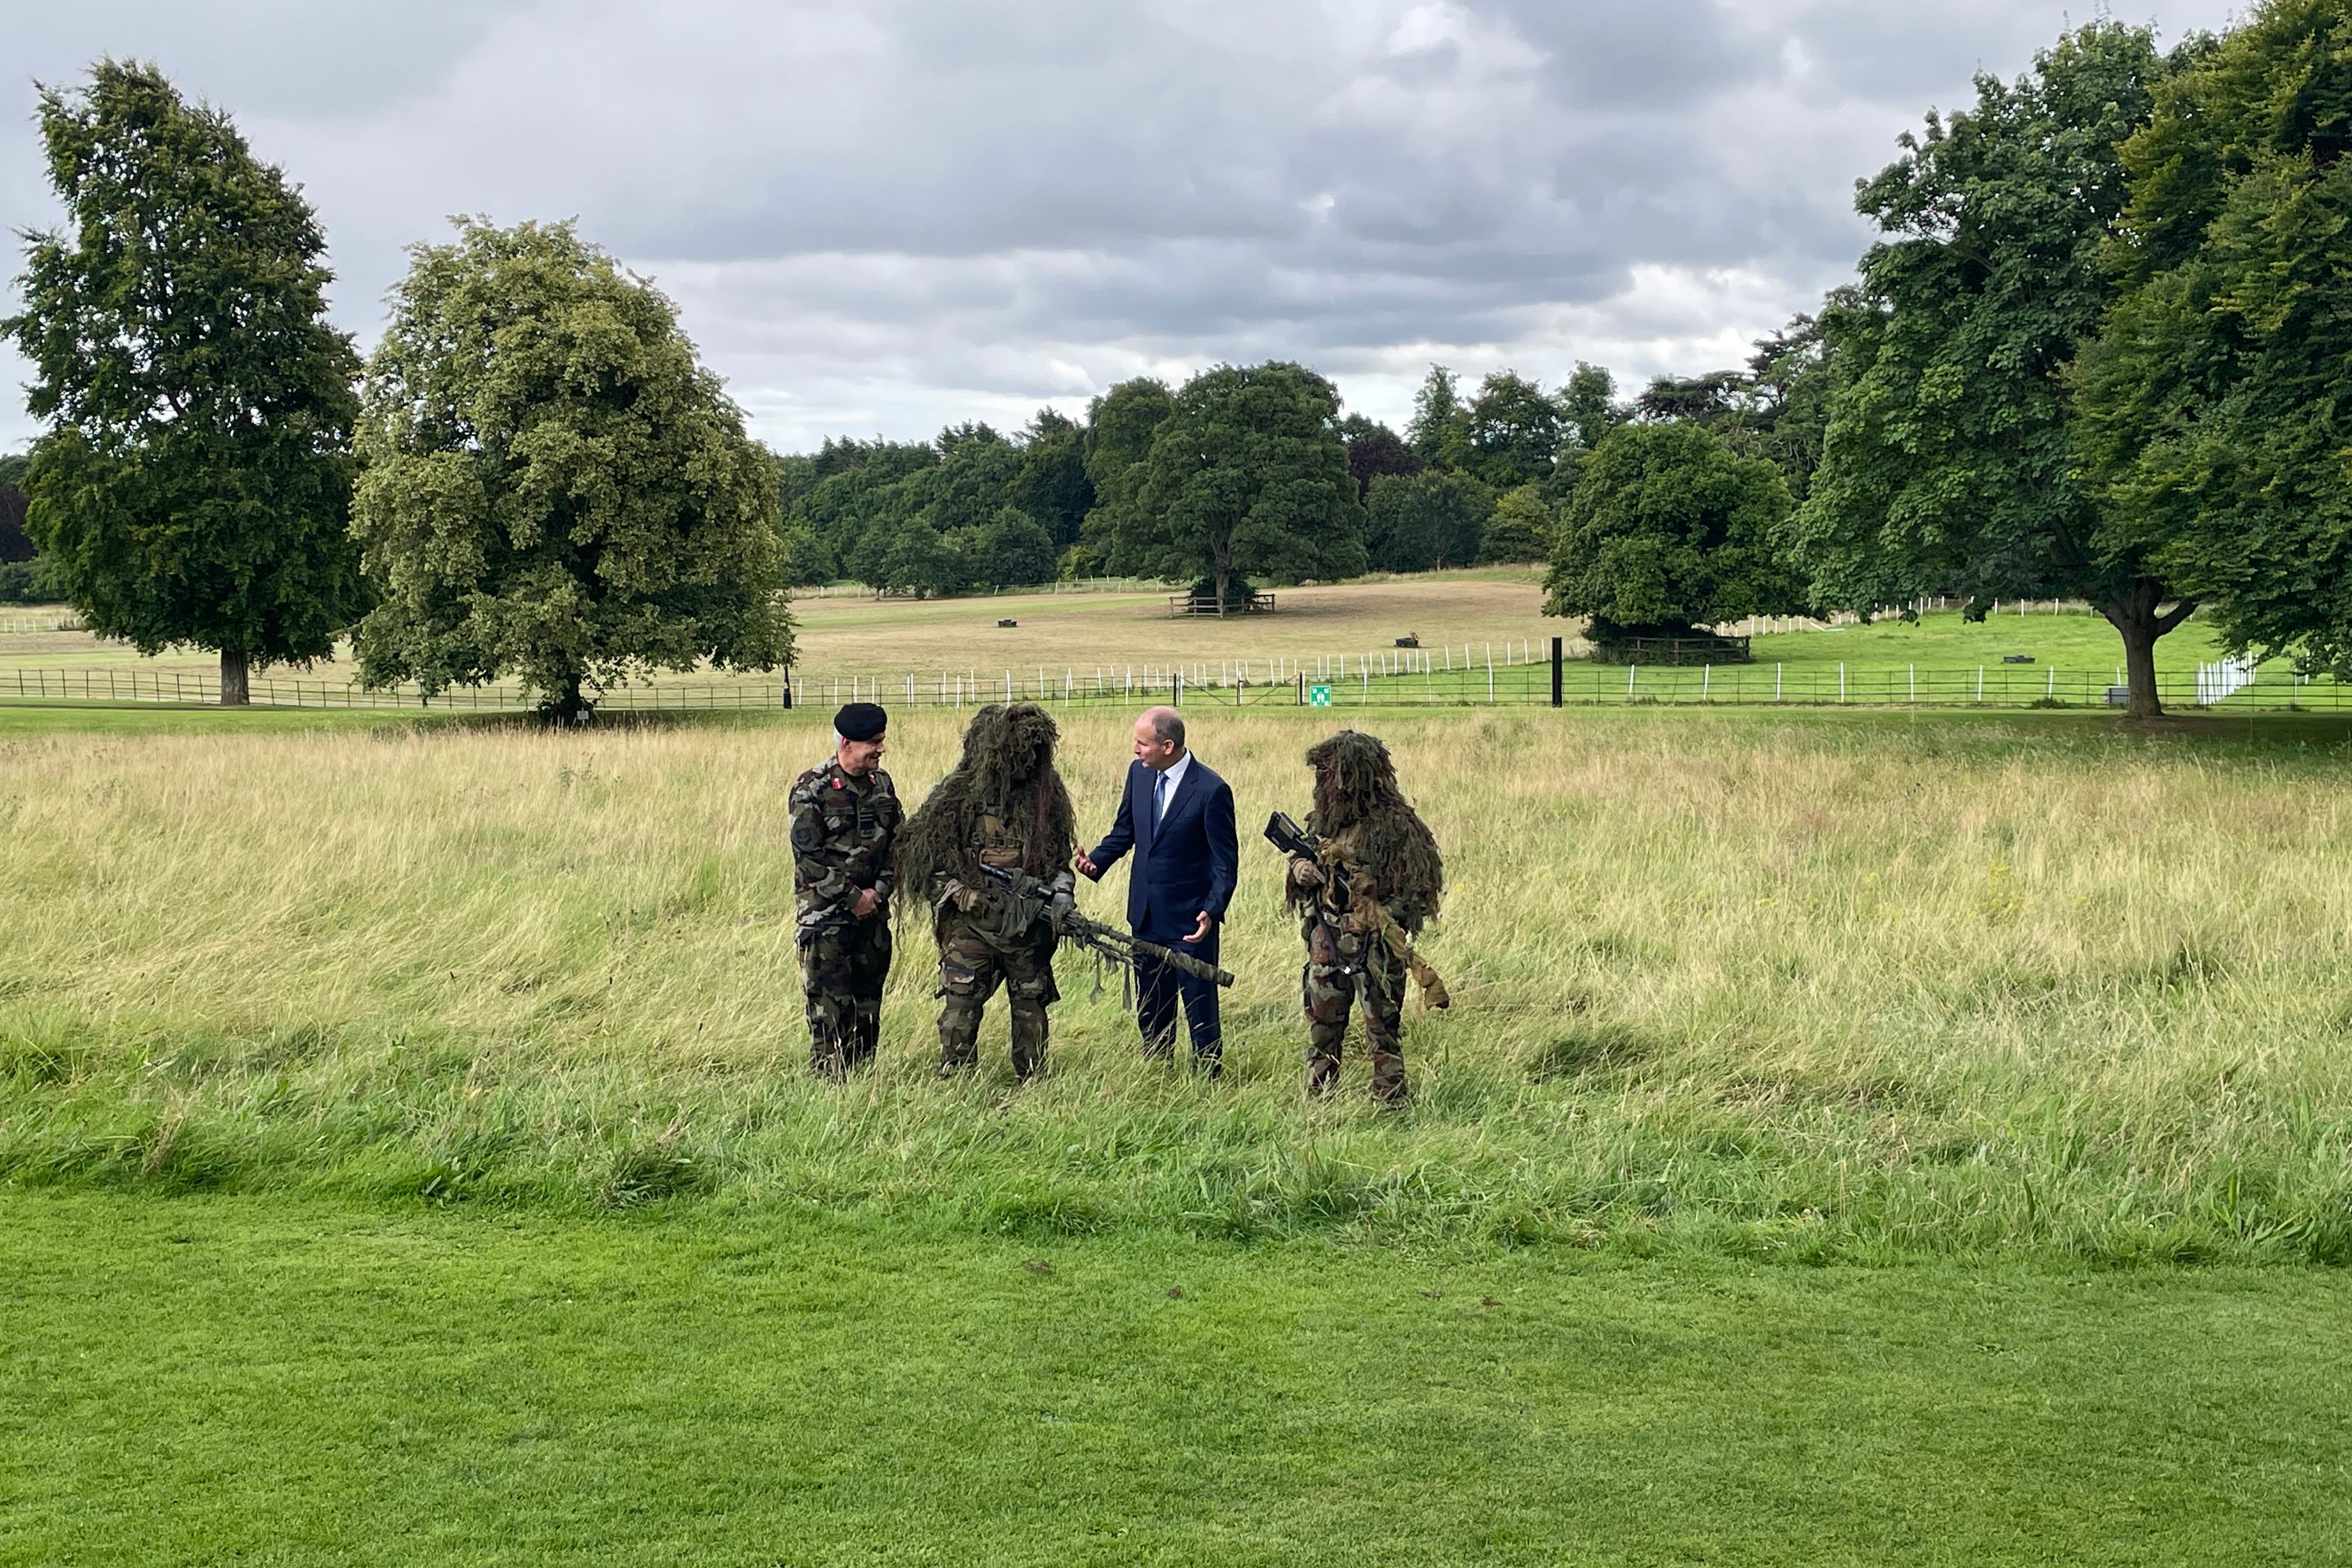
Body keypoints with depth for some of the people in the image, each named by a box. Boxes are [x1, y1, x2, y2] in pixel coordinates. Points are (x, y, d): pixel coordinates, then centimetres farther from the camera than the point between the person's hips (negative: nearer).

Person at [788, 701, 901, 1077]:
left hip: (873, 910, 6)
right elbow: (808, 856, -14)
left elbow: (897, 843, 12)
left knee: (868, 1003, 9)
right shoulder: (811, 790, -10)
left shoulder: (881, 784, 8)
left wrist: (880, 890, -3)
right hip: (827, 915, -6)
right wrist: (853, 897, -13)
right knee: (830, 1006, -6)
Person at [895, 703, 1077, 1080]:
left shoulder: (1047, 794, 5)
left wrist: (1060, 894, -1)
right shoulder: (957, 795, -5)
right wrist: (957, 893, -12)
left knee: (1031, 1007, 10)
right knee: (960, 1007, -7)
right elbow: (919, 856, 0)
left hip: (1030, 923, 3)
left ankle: (1032, 1084, 23)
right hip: (972, 923, -3)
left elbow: (1060, 856, 16)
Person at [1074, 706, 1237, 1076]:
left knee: (1199, 1007, 3)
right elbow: (1125, 830, 14)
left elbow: (1225, 862, -14)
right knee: (1150, 1008, 17)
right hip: (1146, 914, 7)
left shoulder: (1211, 791, -17)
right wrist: (1096, 861, -5)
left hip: (1189, 919, -6)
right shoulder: (1138, 772, 2)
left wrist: (1212, 911, -27)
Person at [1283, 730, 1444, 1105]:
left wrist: (1380, 919, -18)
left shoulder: (1394, 825, -12)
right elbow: (1304, 873, 20)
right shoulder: (1321, 820, 8)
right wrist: (1301, 872, -3)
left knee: (1383, 1036, 1)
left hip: (1376, 950, -6)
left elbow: (1421, 887, -10)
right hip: (1326, 946, 6)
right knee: (1321, 1034, 13)